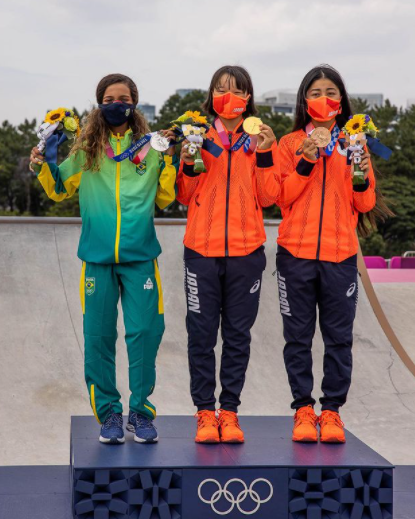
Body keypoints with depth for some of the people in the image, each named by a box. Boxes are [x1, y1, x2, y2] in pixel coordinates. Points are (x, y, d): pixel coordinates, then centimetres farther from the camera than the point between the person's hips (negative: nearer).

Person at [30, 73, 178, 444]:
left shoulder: (151, 148, 6)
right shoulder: (86, 149, 8)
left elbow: (164, 198, 10)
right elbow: (60, 190, 15)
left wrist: (172, 163, -2)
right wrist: (43, 168, -2)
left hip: (140, 255, -1)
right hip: (97, 256, 1)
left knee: (144, 333, -2)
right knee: (98, 336, 3)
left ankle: (141, 411, 12)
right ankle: (108, 412, 16)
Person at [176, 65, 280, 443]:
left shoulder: (261, 140, 9)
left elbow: (268, 197, 0)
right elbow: (185, 198, 5)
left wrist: (265, 154, -10)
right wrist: (188, 163, -11)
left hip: (245, 252, 0)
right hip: (202, 250, 0)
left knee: (238, 335, 4)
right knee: (201, 334, -1)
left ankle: (230, 412, 12)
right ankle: (206, 412, 7)